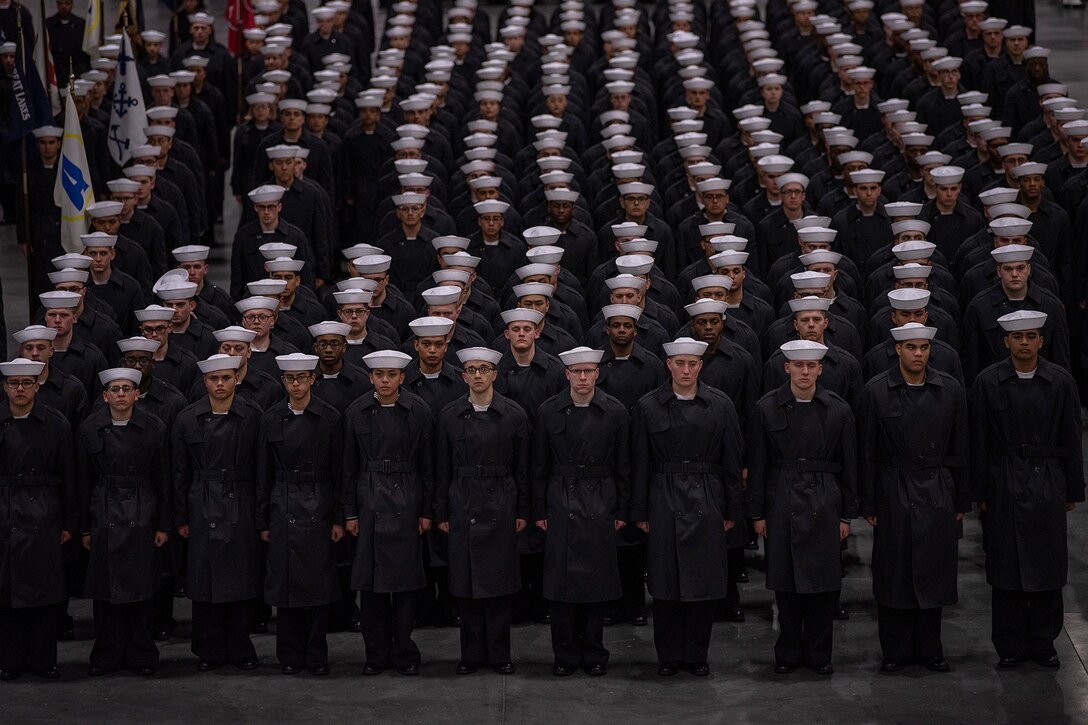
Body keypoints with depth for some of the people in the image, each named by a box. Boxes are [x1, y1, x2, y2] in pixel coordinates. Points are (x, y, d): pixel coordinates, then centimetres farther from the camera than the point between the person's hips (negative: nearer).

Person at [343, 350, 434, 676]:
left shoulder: (418, 410, -3)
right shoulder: (357, 412, 1)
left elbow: (427, 464, 1)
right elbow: (350, 465, 5)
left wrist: (426, 511, 0)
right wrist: (350, 512, 3)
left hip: (406, 501, -1)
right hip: (369, 501, 1)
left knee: (405, 579, 1)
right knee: (370, 580, 2)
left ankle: (403, 653, 10)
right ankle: (376, 654, 10)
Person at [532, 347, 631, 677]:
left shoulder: (615, 412, -1)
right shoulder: (549, 411, 0)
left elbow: (623, 466, 4)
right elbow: (540, 466, 5)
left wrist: (622, 511, 3)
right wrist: (539, 511, 3)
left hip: (600, 505, 0)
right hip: (561, 505, 0)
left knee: (597, 582, 3)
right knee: (561, 580, 0)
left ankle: (593, 653, 14)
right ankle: (566, 654, 9)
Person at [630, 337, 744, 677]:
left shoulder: (720, 405, 0)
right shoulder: (649, 406, -1)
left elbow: (732, 461, 4)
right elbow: (640, 464, 3)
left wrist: (731, 511, 3)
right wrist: (640, 512, 2)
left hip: (707, 502, 0)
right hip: (664, 503, 0)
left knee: (704, 582, 2)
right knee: (665, 584, 3)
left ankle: (697, 655, 14)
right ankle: (669, 655, 14)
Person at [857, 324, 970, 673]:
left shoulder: (950, 390, 1)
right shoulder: (876, 392, -4)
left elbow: (959, 450, 7)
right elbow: (866, 454, -1)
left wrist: (961, 501, 5)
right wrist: (868, 505, -3)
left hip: (937, 496, 1)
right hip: (893, 496, -1)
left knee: (934, 574, 6)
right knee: (893, 575, 3)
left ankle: (930, 649, 17)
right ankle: (895, 651, 13)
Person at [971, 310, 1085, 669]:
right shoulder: (988, 382, -2)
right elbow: (979, 442, 1)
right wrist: (980, 491, -1)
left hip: (1048, 483, 1)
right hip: (1005, 485, -1)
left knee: (1047, 566, 4)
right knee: (1007, 569, 3)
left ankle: (1043, 642, 16)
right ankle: (1010, 646, 11)